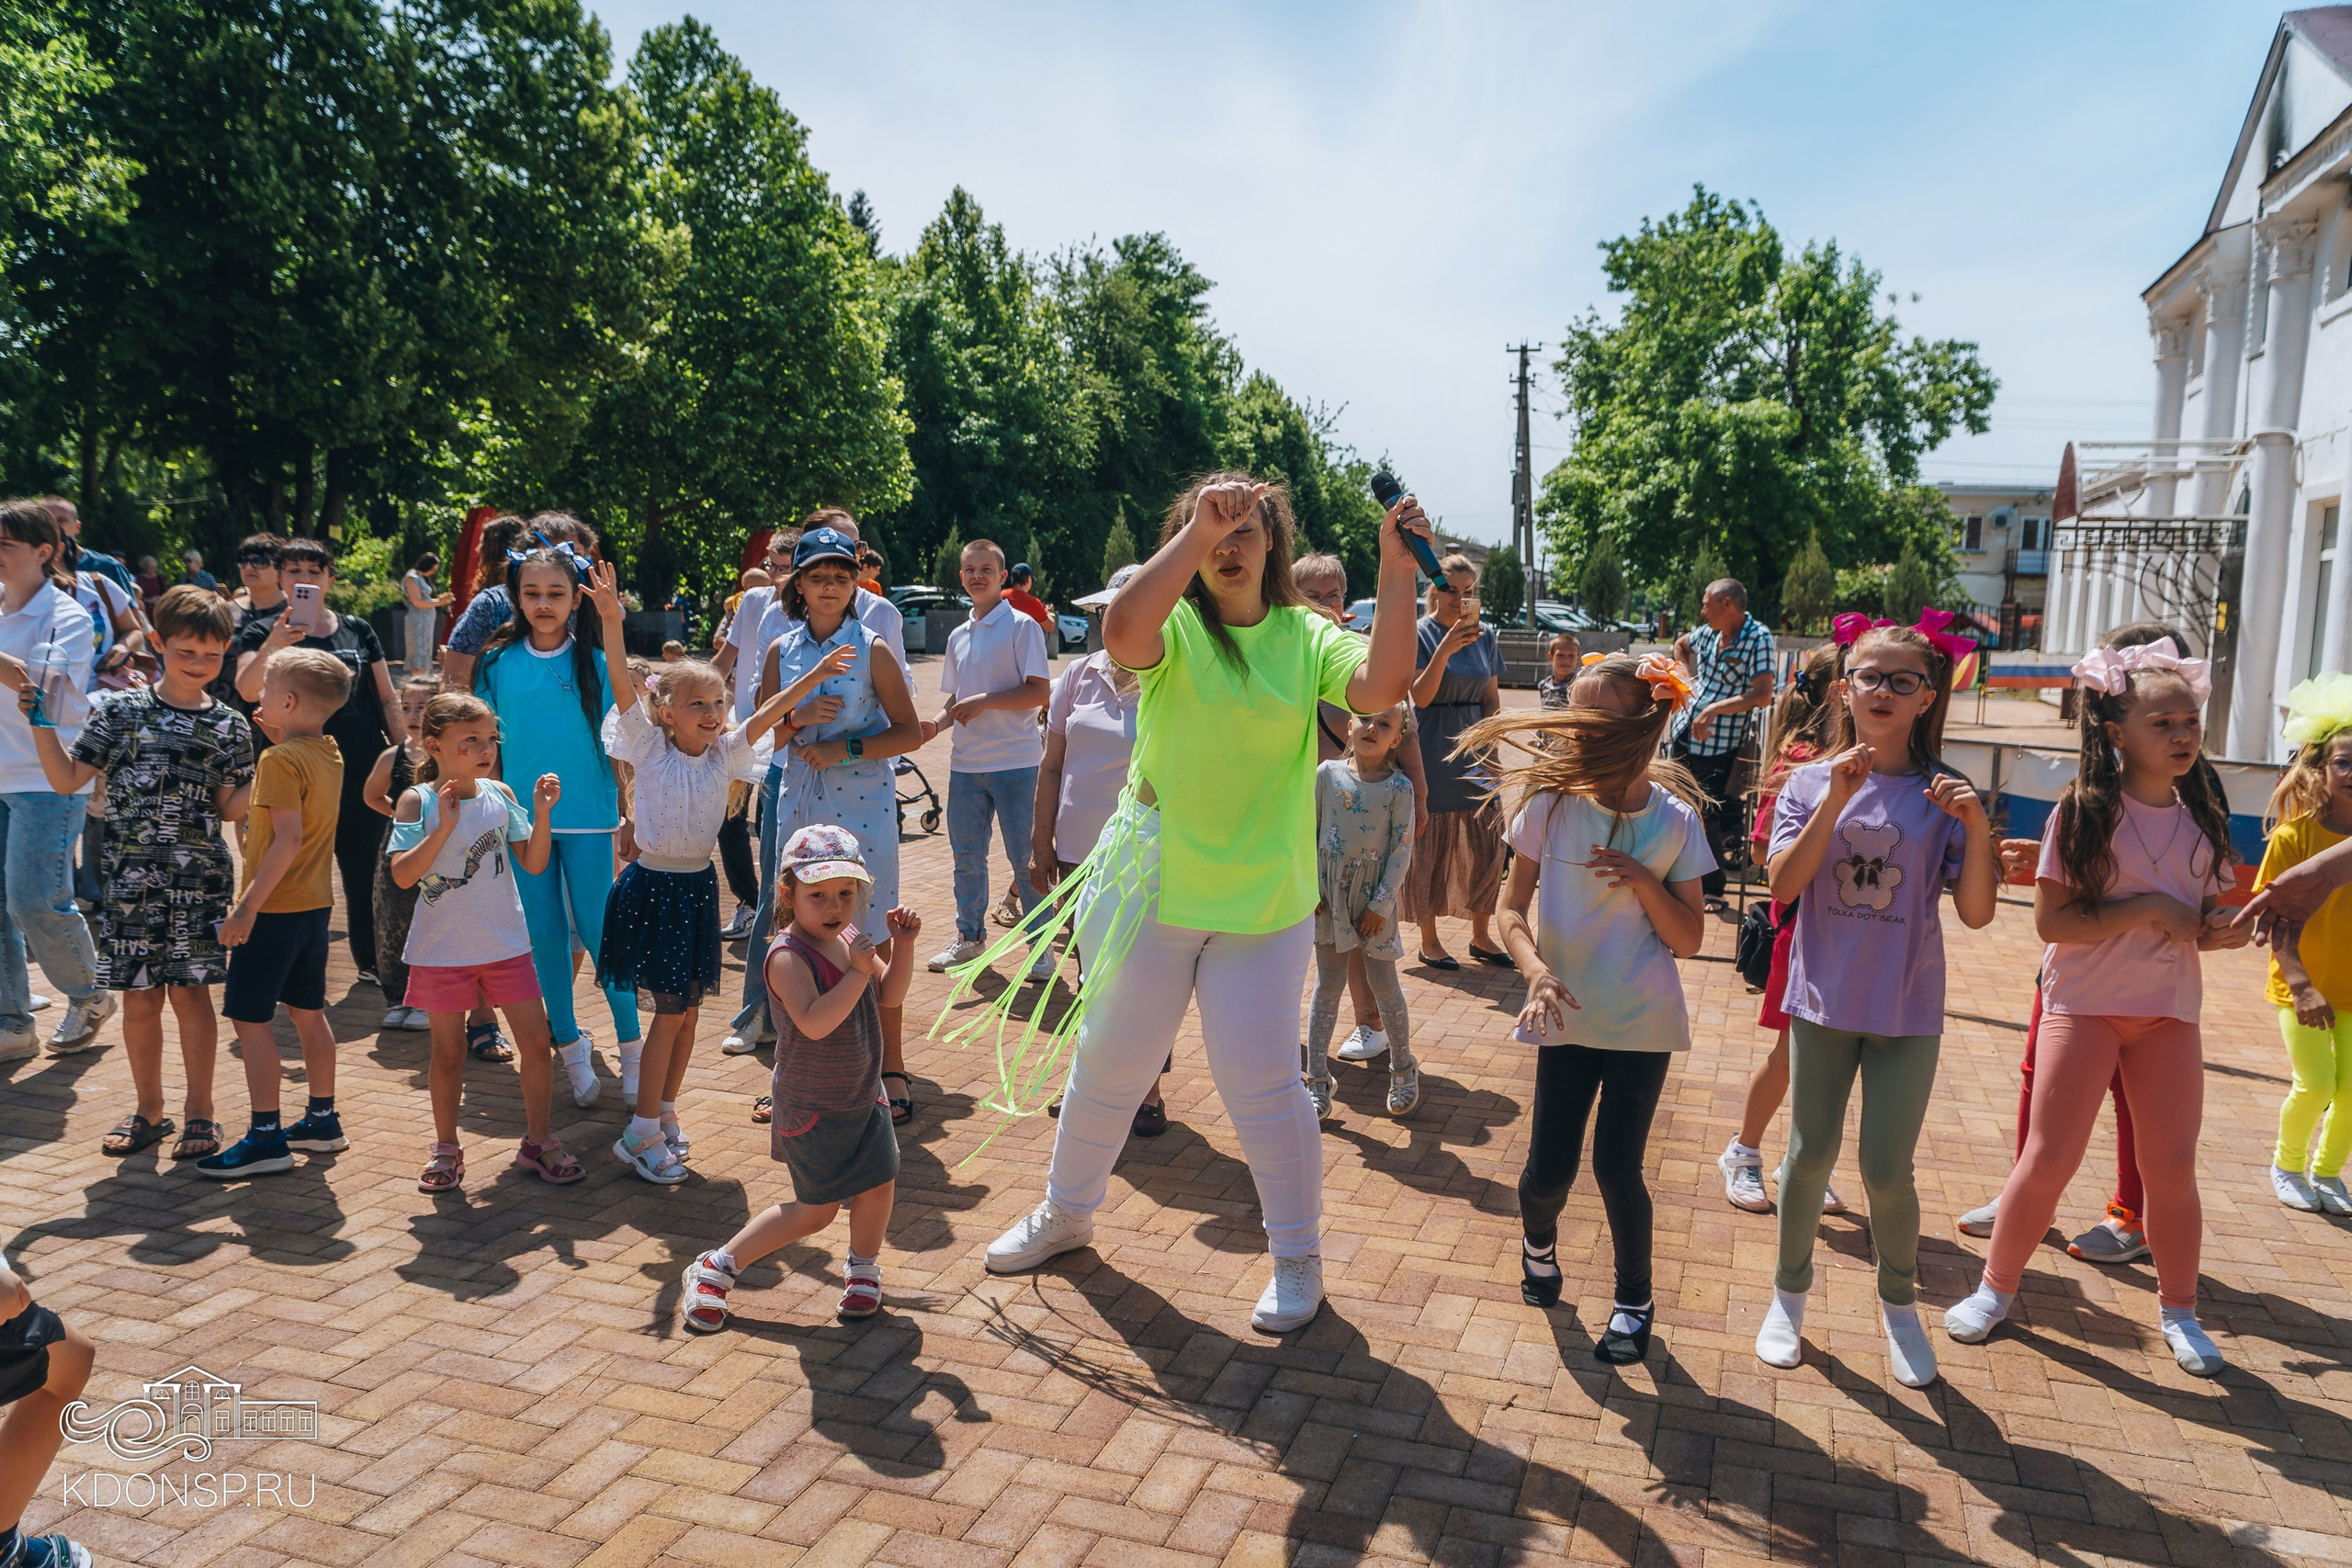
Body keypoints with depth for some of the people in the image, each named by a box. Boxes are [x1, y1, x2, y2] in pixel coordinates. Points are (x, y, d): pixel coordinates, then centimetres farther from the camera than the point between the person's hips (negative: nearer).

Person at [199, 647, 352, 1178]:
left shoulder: (279, 761, -18)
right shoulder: (329, 753, 7)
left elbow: (288, 839, -26)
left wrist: (246, 906, -25)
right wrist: (276, 732, 17)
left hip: (276, 908, -9)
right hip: (316, 901, 9)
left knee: (249, 1018, -1)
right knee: (307, 1011, 17)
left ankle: (266, 1138, 1)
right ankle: (322, 1119, 26)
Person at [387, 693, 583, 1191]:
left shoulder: (500, 795, 2)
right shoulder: (418, 801, -7)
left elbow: (533, 864, 2)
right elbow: (403, 875, -17)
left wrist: (542, 813, -11)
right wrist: (444, 827, -26)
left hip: (505, 944, 3)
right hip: (441, 949, -3)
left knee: (536, 1039, 1)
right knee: (448, 1052, 9)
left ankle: (537, 1140, 17)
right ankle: (445, 1149, 27)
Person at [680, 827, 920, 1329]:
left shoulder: (850, 939, 1)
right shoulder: (789, 956, -24)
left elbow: (890, 996, 4)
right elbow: (814, 1023, -36)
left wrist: (902, 946, -10)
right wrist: (858, 972, -39)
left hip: (864, 1096, 7)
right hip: (812, 1106, -7)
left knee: (879, 1184, 6)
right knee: (816, 1211, 1)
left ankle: (863, 1268, 34)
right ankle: (715, 1268, 17)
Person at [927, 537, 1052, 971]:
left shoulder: (1021, 626, -5)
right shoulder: (958, 636, 15)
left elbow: (1040, 691, -11)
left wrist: (984, 701, -17)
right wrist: (935, 724, 2)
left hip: (1015, 761, -6)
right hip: (965, 764, 6)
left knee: (1026, 860, -2)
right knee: (967, 858, 13)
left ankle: (1042, 945, 9)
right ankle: (969, 936, 27)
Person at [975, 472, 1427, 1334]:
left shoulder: (1308, 638, 0)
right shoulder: (1174, 626, -6)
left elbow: (1383, 685, -19)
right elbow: (1122, 632, -30)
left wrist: (1395, 567, -22)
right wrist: (1197, 529, -30)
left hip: (1265, 905, 0)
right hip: (1153, 893, 1)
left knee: (1263, 1083, 3)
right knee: (1109, 1066, 15)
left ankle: (1296, 1255, 24)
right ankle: (1066, 1212, 39)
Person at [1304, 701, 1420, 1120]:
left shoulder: (1399, 788, -7)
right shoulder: (1327, 774, -2)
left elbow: (1402, 850, -7)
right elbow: (1309, 831, 3)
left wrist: (1381, 905, -10)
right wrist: (1310, 888, -3)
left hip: (1375, 899, -2)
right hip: (1330, 896, 2)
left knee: (1384, 985, 7)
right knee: (1327, 986, 7)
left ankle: (1403, 1070, 27)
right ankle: (1317, 1081, 14)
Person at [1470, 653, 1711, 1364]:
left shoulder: (1675, 820, -7)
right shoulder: (1552, 803, -7)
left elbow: (1689, 939, -3)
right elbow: (1512, 909, -2)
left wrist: (1644, 881, -19)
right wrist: (1537, 970, -19)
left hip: (1642, 1021, -1)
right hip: (1568, 1015, 1)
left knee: (1617, 1165, -2)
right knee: (1549, 1171, 2)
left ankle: (1635, 1298, 25)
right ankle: (1538, 1240, 39)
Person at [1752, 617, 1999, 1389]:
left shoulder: (1943, 795, -3)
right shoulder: (1811, 783, -2)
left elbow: (1976, 913, -8)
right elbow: (1783, 883, -15)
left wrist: (1978, 829, -22)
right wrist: (1836, 801, -22)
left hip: (1908, 1010, 0)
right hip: (1824, 1000, 1)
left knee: (1887, 1172, 3)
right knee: (1810, 1157, 9)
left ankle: (1899, 1303, 29)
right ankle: (1789, 1295, 29)